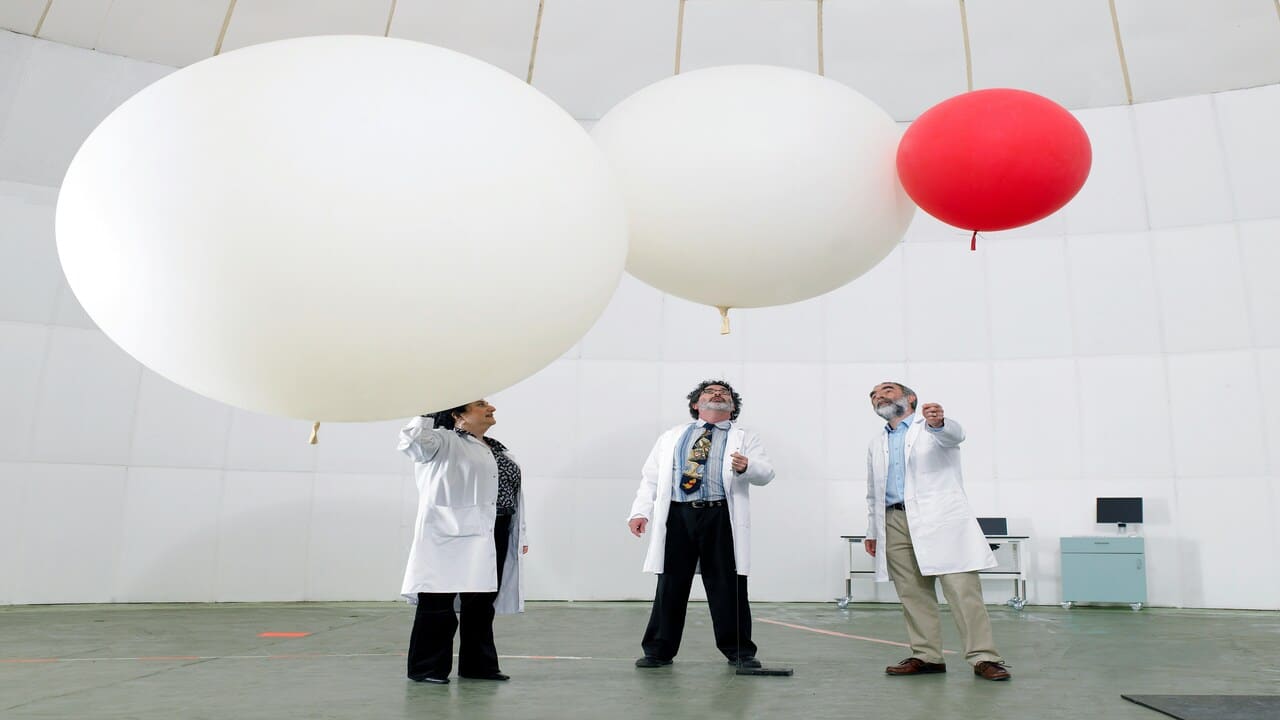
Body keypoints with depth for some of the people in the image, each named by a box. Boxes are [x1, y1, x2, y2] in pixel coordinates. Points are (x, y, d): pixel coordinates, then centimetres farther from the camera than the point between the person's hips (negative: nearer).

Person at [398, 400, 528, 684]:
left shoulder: (497, 449, 20)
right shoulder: (445, 442, -2)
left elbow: (513, 493, 19)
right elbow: (412, 440, -21)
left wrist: (520, 535, 16)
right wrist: (429, 413, -10)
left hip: (494, 536, 7)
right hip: (452, 533, -7)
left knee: (483, 602, 12)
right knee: (438, 602, 0)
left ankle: (478, 664, 23)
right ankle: (426, 667, 10)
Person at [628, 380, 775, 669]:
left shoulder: (745, 438, 13)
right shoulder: (670, 437, 18)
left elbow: (765, 473, -1)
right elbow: (651, 478, 13)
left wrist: (747, 467, -24)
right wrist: (640, 512, -1)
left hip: (721, 518, -1)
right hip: (678, 516, 2)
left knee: (728, 588, 3)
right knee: (670, 586, 6)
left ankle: (740, 652, 17)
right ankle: (659, 651, 18)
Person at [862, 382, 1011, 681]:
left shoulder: (938, 424, 6)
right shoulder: (877, 444, 22)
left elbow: (954, 434, -19)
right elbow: (873, 493, 26)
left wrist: (937, 423, -42)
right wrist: (872, 531, 20)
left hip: (939, 518, -5)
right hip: (895, 523, 5)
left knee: (963, 589, -9)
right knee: (913, 594, 3)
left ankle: (983, 658, -5)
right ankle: (926, 656, 10)